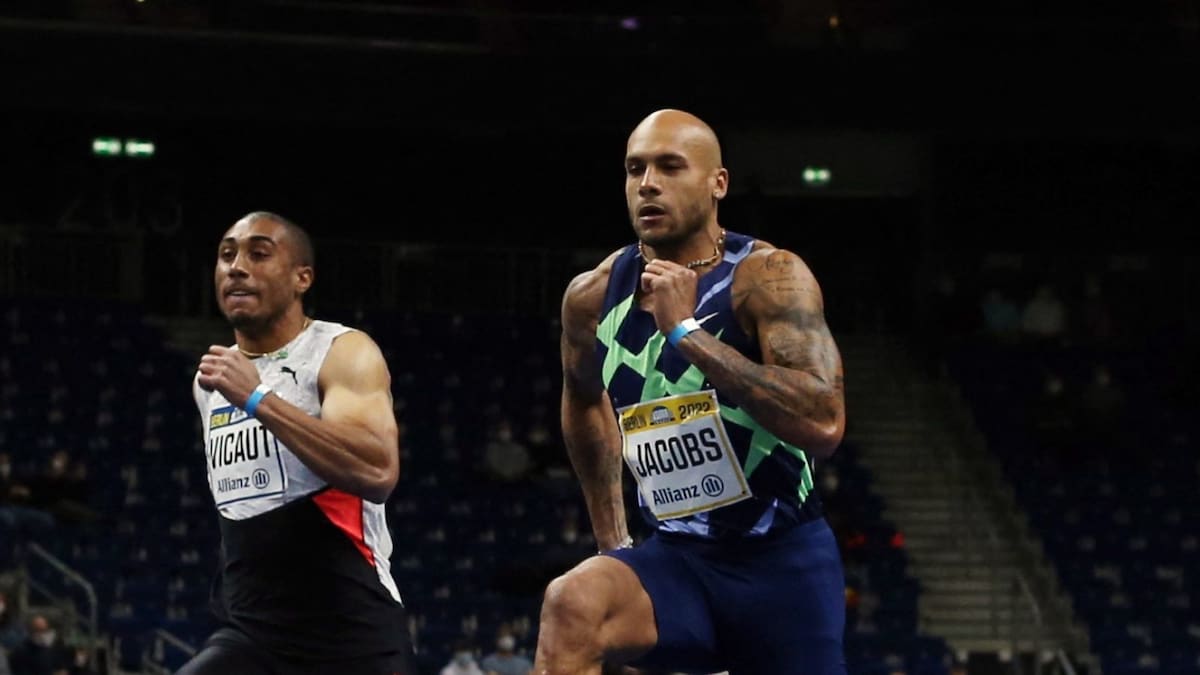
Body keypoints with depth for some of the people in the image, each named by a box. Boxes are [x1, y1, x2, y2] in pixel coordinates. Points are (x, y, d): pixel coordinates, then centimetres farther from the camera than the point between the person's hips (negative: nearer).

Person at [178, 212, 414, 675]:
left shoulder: (342, 353, -7)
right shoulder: (214, 377, 16)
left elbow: (378, 472, -25)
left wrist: (257, 399, -25)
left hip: (350, 634, -6)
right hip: (250, 635, 6)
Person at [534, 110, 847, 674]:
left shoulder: (769, 278, -13)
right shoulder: (592, 298, 1)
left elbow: (823, 425, -27)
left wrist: (686, 331, -25)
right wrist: (610, 537, 21)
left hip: (782, 562, -3)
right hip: (675, 559, 3)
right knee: (573, 603, -29)